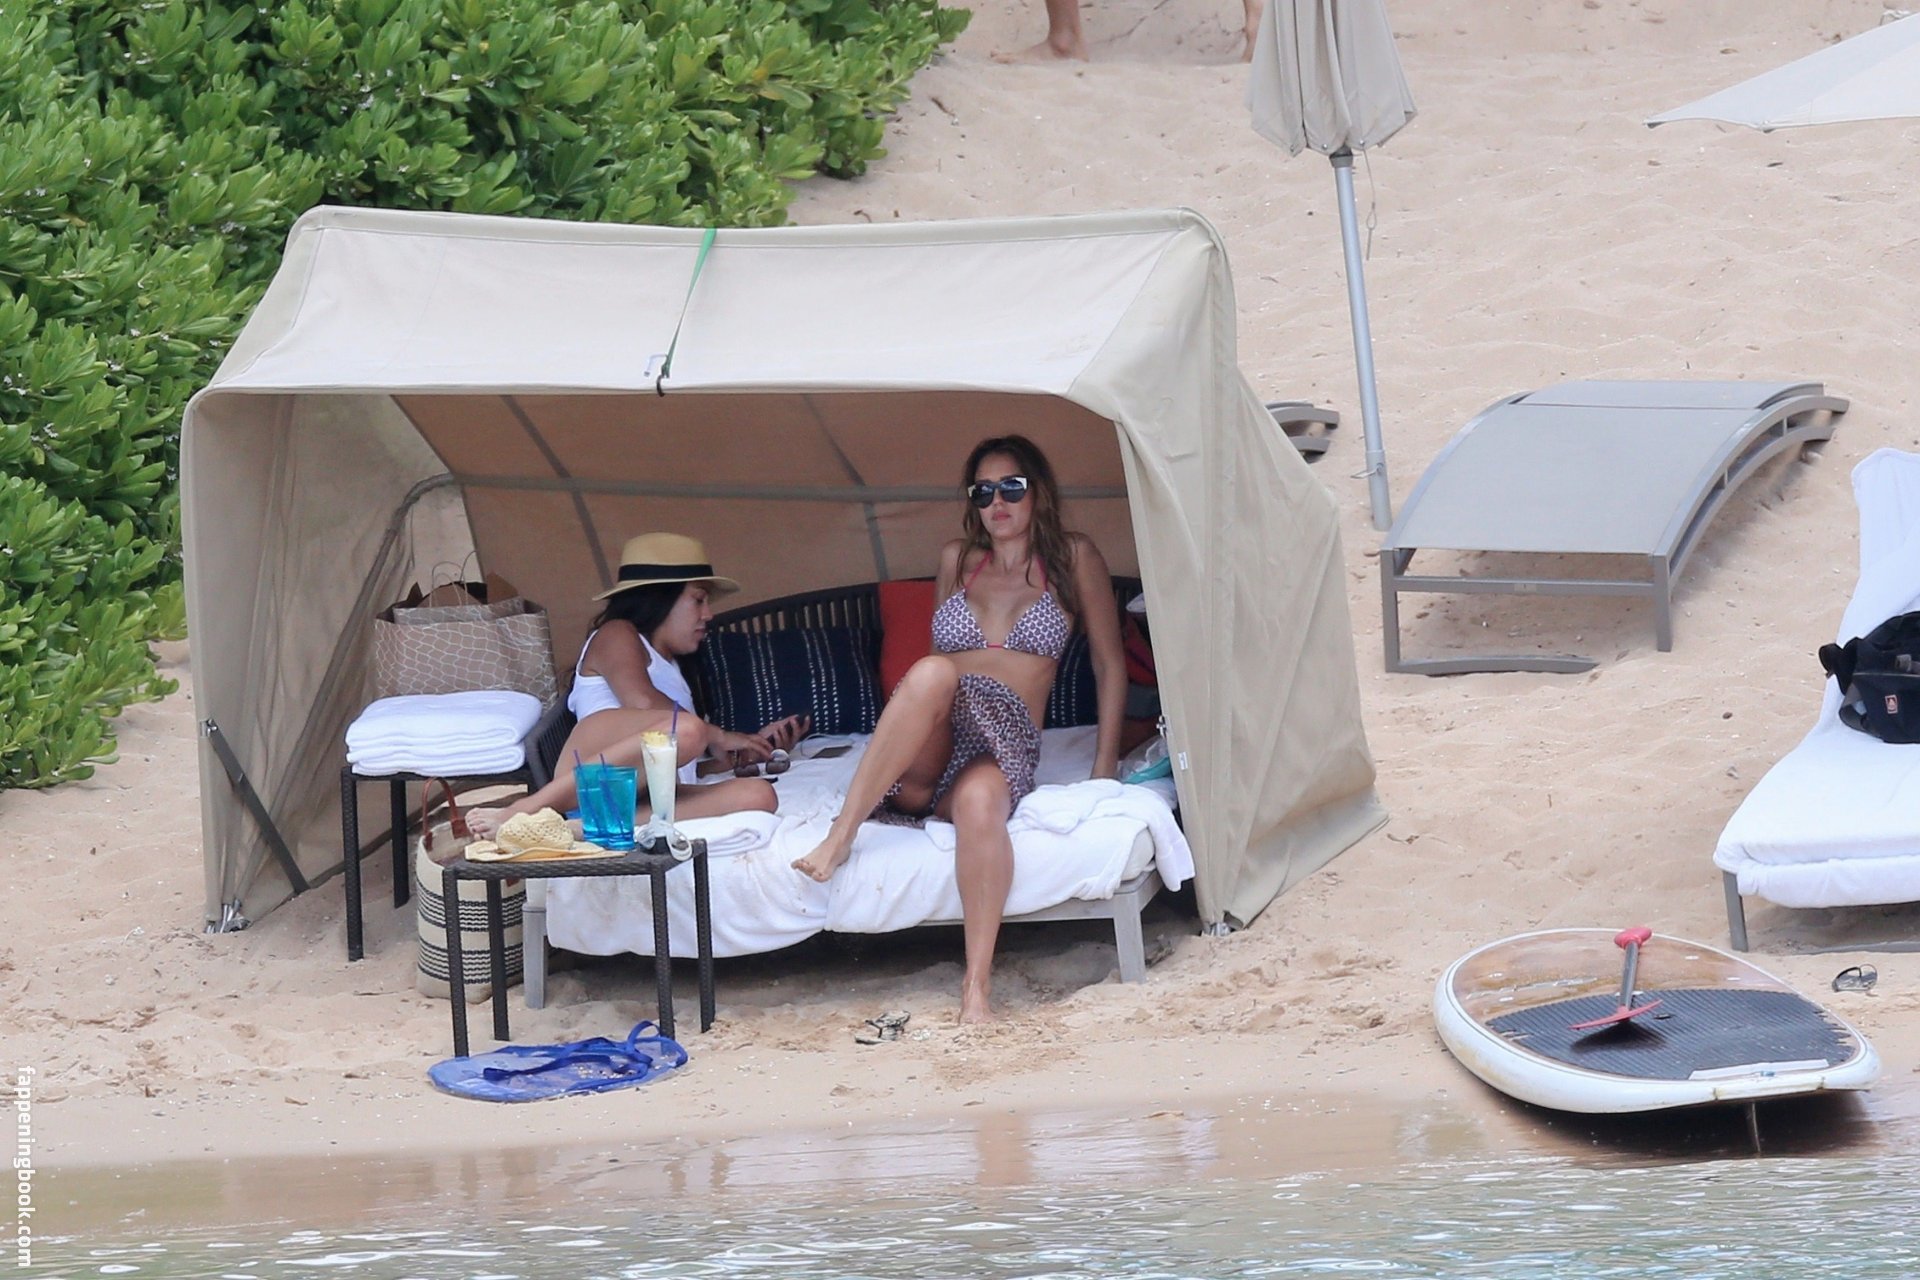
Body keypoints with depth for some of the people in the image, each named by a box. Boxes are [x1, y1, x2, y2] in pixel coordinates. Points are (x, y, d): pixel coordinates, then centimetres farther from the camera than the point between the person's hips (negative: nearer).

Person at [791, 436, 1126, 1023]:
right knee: (933, 672, -36)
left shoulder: (1074, 559, 13)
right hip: (924, 756, 2)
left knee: (980, 798, -42)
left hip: (1005, 748, -2)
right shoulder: (956, 560, 21)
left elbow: (1110, 666, 13)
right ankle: (840, 836, -44)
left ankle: (977, 986, -51)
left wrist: (1104, 771, 8)